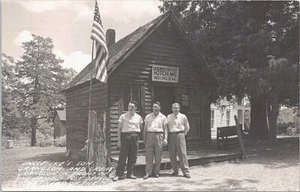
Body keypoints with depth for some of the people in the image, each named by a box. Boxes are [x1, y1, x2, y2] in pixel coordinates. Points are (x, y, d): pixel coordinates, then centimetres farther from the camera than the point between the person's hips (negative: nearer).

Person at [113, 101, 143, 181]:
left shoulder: (138, 117, 9)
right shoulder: (123, 116, 2)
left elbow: (141, 127, 19)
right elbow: (119, 128, 2)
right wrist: (119, 140, -4)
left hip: (135, 137, 3)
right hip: (125, 136, -3)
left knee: (133, 157, 6)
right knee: (122, 156, -3)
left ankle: (130, 173, 19)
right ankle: (119, 174, 6)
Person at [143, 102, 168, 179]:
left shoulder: (163, 117, 8)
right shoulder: (148, 116, 13)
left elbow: (165, 128, 7)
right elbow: (145, 128, 15)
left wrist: (165, 139, -2)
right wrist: (144, 138, 10)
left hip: (159, 136, -1)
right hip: (149, 136, 1)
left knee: (158, 156, 2)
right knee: (149, 155, -2)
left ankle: (156, 172, 14)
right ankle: (148, 173, 1)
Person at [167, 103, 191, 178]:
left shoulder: (183, 117, 4)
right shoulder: (169, 117, 10)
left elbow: (187, 127, 13)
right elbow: (167, 127, 17)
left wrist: (183, 134, 8)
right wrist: (169, 135, 10)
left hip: (180, 135, -2)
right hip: (171, 136, 3)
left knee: (182, 153, -5)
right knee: (172, 154, 4)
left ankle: (186, 171, 1)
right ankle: (175, 171, 15)